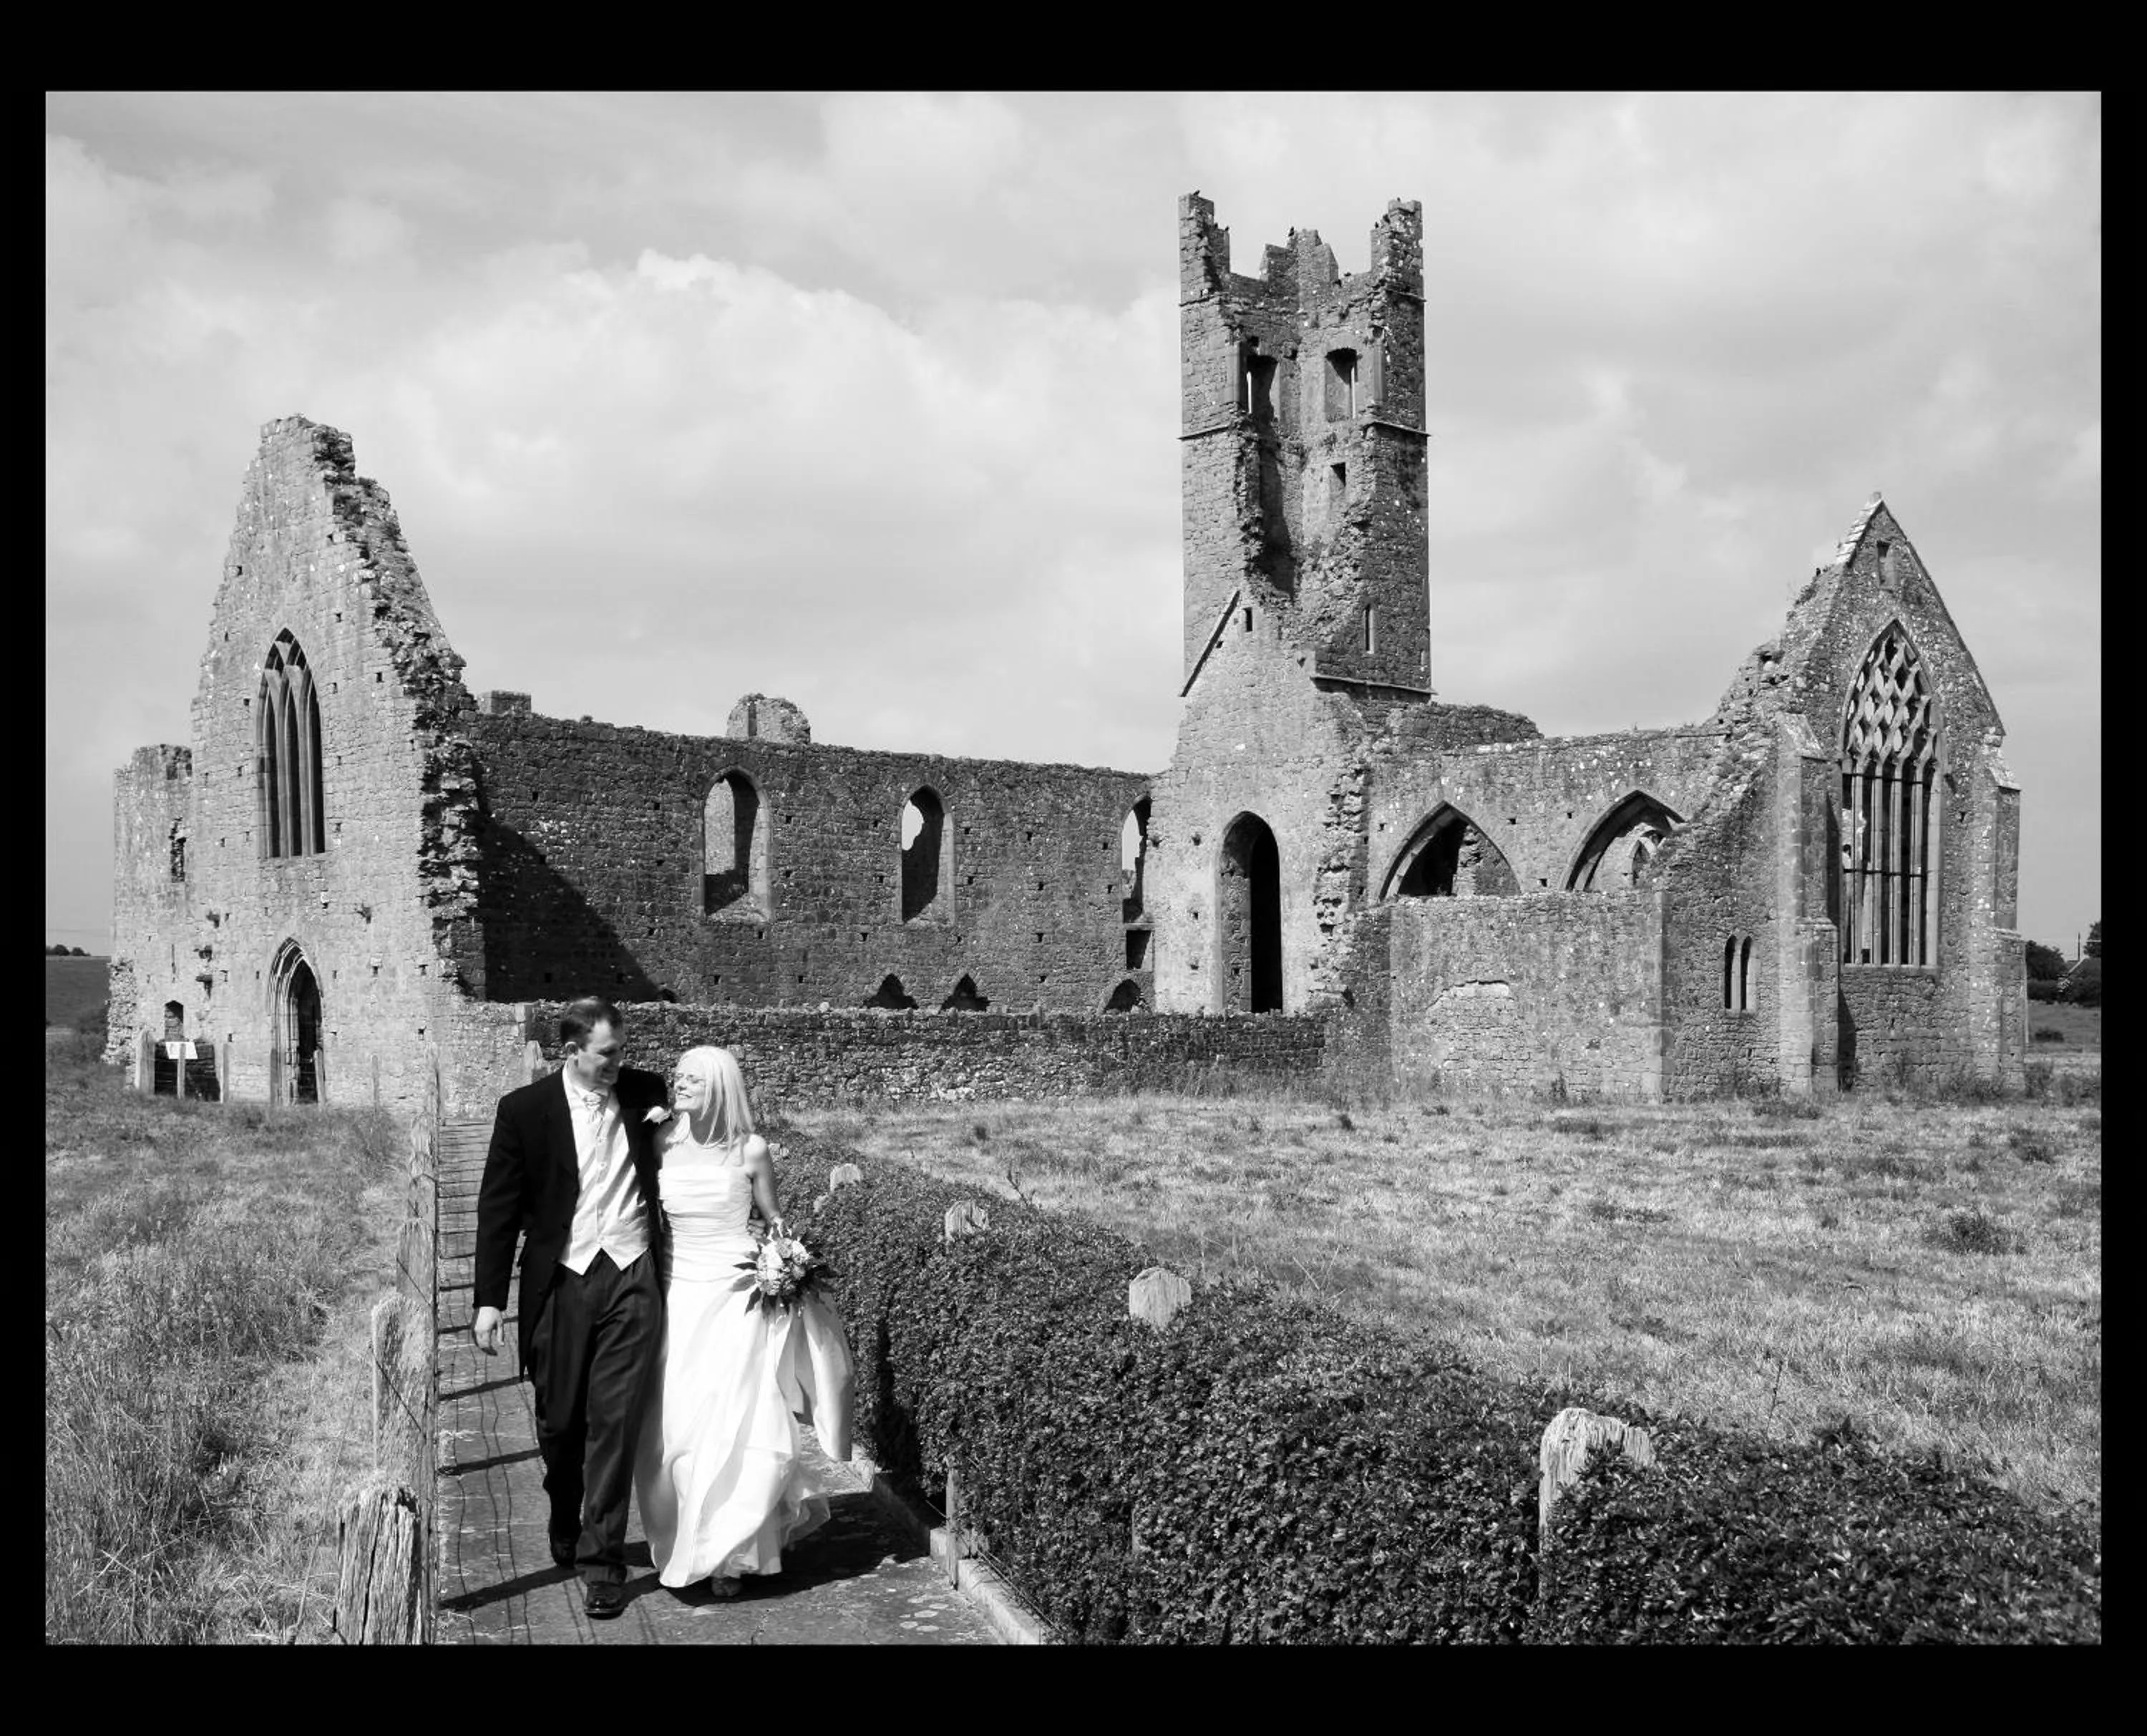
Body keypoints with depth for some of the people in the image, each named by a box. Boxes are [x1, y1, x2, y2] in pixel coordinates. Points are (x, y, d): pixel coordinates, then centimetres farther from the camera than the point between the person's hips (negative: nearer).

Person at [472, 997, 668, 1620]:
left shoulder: (642, 1093, 3)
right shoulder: (524, 1109, -2)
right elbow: (499, 1208, 0)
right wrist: (489, 1300, -3)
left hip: (632, 1281, 0)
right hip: (560, 1283, 0)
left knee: (616, 1421, -3)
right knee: (558, 1423, 12)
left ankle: (602, 1557, 5)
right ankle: (566, 1524, 39)